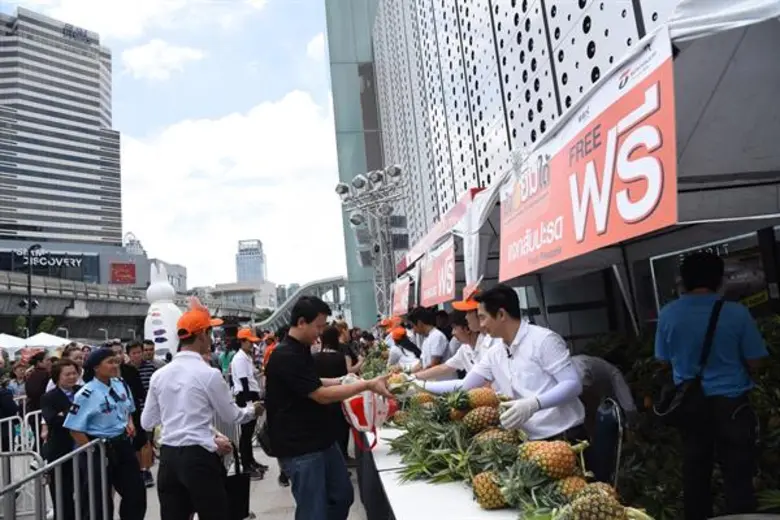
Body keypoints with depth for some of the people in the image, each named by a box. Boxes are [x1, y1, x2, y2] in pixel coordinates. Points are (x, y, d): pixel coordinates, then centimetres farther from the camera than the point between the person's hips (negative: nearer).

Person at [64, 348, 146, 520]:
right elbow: (75, 430, -15)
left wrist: (130, 423, -1)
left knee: (136, 493, 10)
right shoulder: (86, 395, -18)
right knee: (101, 501, 8)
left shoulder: (121, 385, 2)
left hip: (123, 445, 6)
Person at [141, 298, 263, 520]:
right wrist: (253, 410, 20)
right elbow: (231, 416, 1)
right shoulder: (209, 374, -12)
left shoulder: (159, 375, 3)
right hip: (199, 458, -5)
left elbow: (147, 422, 10)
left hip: (168, 457, 6)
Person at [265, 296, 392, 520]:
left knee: (343, 496, 17)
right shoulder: (286, 357, -23)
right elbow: (321, 396, -23)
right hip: (300, 447, -9)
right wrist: (367, 385, -21)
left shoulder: (300, 350, 8)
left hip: (321, 439, 10)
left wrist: (341, 382, 7)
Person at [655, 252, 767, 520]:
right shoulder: (737, 312, -13)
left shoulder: (667, 314, -5)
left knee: (695, 472, 14)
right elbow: (755, 362, -5)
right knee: (738, 475, 5)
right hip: (731, 403, -3)